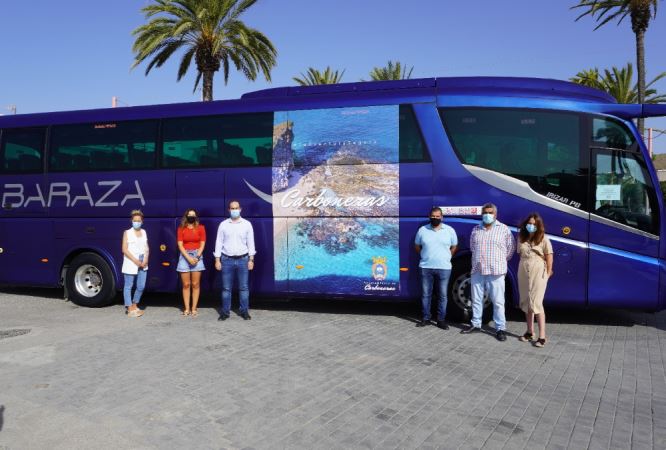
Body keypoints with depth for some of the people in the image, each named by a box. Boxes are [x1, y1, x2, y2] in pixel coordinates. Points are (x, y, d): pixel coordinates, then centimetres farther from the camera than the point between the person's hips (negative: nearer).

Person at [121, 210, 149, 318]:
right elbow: (124, 250, -6)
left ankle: (134, 306, 26)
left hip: (142, 264, 5)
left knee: (141, 286, 8)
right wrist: (135, 260, -13)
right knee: (128, 286, 1)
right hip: (130, 264, -5)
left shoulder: (144, 232, 13)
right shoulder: (127, 233, -1)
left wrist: (145, 260, -2)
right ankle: (130, 309, 6)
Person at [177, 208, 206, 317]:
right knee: (186, 284, 1)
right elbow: (180, 245, -2)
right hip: (184, 256, 0)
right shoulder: (181, 229, 4)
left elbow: (202, 244, 1)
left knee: (195, 284, -1)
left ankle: (194, 309, 3)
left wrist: (196, 257, -11)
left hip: (197, 256, 0)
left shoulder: (201, 228, 3)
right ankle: (186, 309, 5)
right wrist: (188, 258, -12)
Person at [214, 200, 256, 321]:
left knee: (243, 287, 3)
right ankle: (225, 312, 12)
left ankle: (244, 311, 12)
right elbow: (219, 242, 5)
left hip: (242, 259, 0)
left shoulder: (247, 224, 4)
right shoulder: (223, 225, 4)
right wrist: (217, 260, 0)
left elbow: (250, 242, 5)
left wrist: (251, 259, 0)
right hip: (227, 260, 0)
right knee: (226, 288, 4)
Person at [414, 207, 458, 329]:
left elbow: (454, 247, 12)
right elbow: (417, 246, 13)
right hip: (426, 267, 1)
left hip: (444, 268, -1)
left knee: (443, 295, 4)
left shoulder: (450, 230, 1)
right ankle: (426, 318, 17)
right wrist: (425, 256, 10)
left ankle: (441, 320, 13)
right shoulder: (422, 230, 2)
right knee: (426, 294, 7)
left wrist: (446, 258, 9)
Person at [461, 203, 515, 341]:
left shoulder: (504, 229, 0)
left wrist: (500, 261, 9)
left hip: (496, 272, -4)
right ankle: (476, 324, 24)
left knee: (498, 301, -1)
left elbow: (511, 248, 6)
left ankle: (500, 328, 5)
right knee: (476, 299, 12)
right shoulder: (476, 230, 10)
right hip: (477, 271, 4)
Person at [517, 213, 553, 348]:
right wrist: (524, 266, 4)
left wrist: (547, 273, -6)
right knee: (526, 302, 10)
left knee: (536, 303, -9)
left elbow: (549, 257, -4)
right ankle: (529, 332, 22)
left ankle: (542, 336, -6)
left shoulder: (543, 239, -5)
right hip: (523, 273, 5)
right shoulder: (522, 238, 8)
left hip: (538, 273, -5)